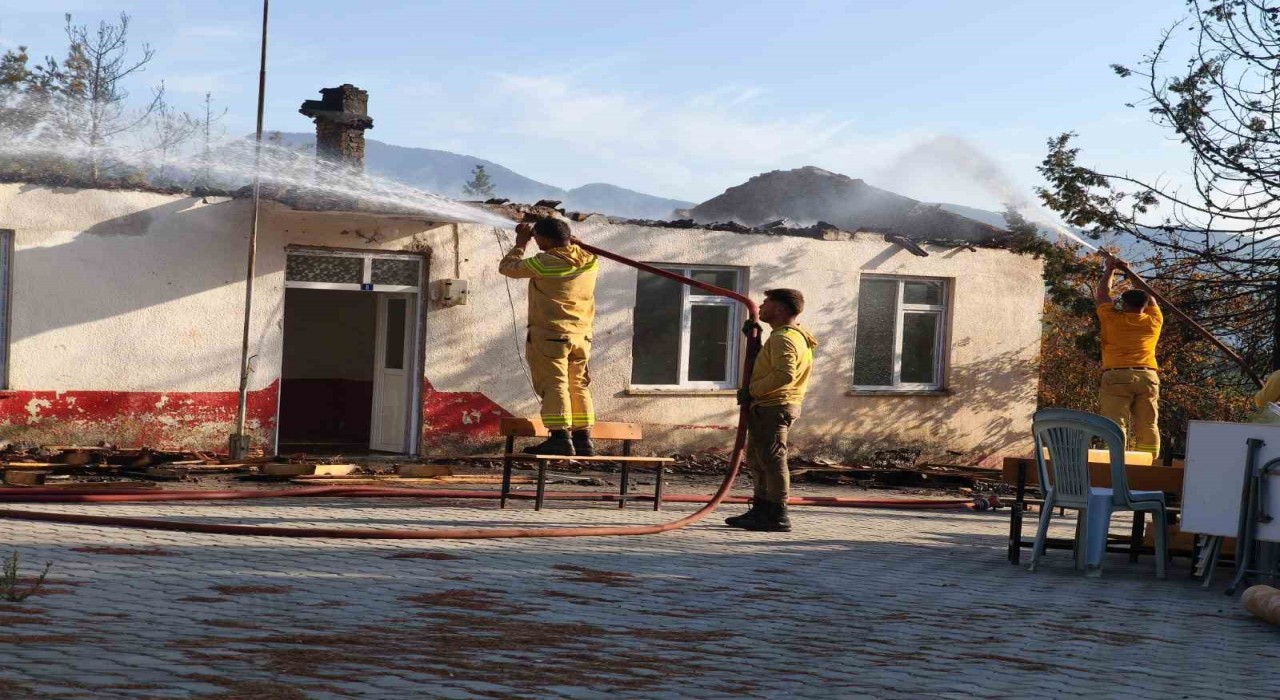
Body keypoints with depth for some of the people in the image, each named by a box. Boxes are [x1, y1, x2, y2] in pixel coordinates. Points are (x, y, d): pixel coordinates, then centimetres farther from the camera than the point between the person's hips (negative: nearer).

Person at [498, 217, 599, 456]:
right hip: (581, 335, 6)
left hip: (549, 335, -6)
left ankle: (560, 437, -15)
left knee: (554, 385, -7)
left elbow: (507, 268, -2)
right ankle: (583, 439, 10)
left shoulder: (545, 263, -16)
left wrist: (521, 244, 10)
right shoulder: (590, 261, 2)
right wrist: (566, 235, 20)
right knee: (578, 386, 11)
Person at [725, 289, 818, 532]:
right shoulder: (794, 336, 18)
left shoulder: (783, 339, -17)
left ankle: (777, 516, -7)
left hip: (773, 407, -11)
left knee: (772, 459, -9)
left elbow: (784, 374, -30)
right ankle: (760, 511, 25)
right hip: (771, 406, 11)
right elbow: (768, 365, 24)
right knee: (757, 460, 18)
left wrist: (751, 390, -22)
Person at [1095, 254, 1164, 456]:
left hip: (1117, 377, -3)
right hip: (1147, 377, 3)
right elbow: (1150, 297, 29)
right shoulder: (1154, 321, 11)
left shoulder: (1113, 319, 4)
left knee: (1116, 426, -9)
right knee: (1147, 427, 1)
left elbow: (1102, 294, 20)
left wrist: (1110, 269, 32)